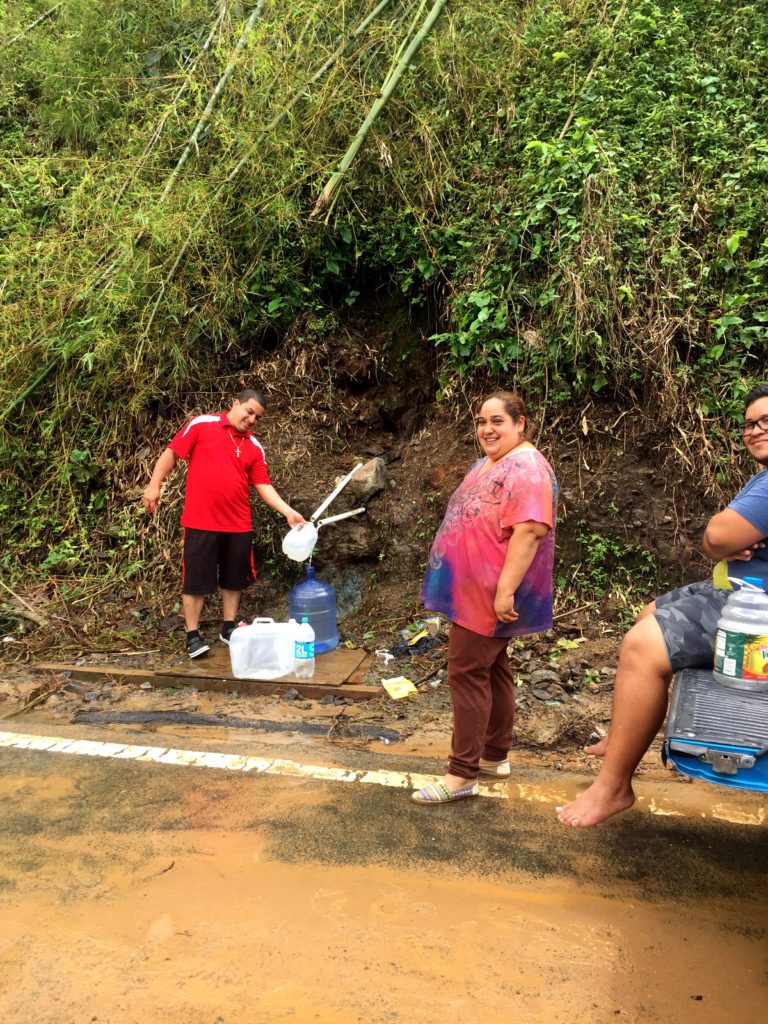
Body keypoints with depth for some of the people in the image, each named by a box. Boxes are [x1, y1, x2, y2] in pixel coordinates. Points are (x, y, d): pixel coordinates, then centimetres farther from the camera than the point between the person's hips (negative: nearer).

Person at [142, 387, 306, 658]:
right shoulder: (201, 424, -2)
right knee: (195, 578, 1)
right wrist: (154, 485, -7)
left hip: (238, 524, 5)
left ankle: (228, 628, 28)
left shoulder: (254, 447, 8)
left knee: (234, 578, 13)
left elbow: (263, 486, 5)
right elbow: (172, 453, 0)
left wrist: (289, 512, -5)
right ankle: (193, 635, 11)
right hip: (200, 521, -4)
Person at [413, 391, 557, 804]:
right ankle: (495, 755, 28)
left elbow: (529, 531, -27)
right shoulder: (489, 464, 15)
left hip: (490, 595, -10)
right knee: (491, 669, 16)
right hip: (476, 590, 10)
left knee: (467, 672, -7)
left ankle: (462, 774, 1)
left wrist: (505, 590, -30)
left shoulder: (526, 469, -18)